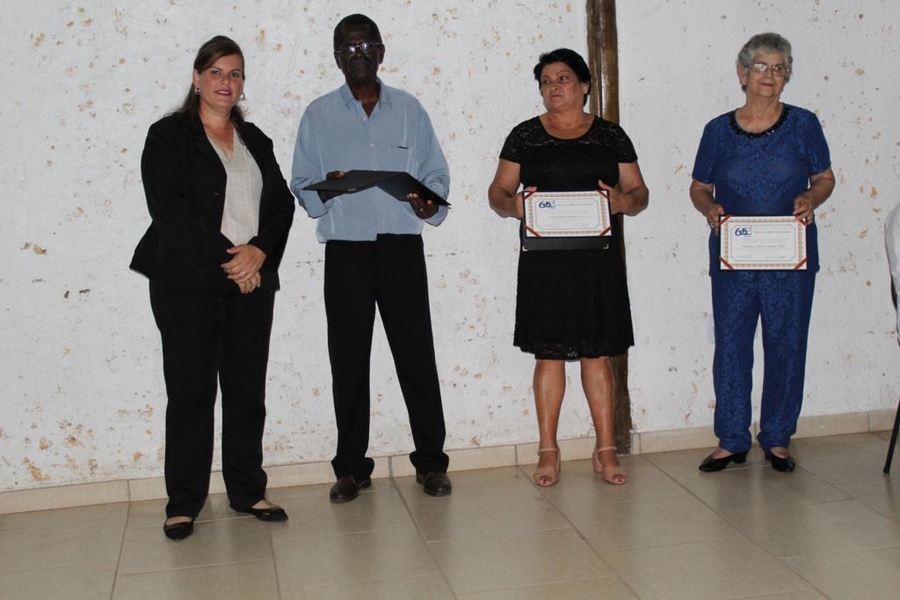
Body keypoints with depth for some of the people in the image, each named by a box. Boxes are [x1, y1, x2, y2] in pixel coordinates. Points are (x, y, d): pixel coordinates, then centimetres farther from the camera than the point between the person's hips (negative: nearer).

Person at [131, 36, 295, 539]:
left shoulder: (255, 140, 16)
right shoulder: (168, 136, 1)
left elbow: (282, 204, 9)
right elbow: (169, 209, -11)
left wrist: (259, 251, -9)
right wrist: (226, 259, -16)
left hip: (252, 282, 4)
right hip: (188, 284, -4)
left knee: (248, 390, 7)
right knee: (191, 391, 0)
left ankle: (248, 491, 18)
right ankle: (183, 503, 10)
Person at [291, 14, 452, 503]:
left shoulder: (409, 110, 10)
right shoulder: (318, 115, 9)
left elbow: (436, 175, 10)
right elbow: (301, 186, 7)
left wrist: (430, 203, -11)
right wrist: (323, 191, -16)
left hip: (402, 247, 0)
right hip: (345, 250, 0)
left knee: (416, 355, 1)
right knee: (348, 360, 4)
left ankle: (431, 461, 12)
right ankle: (351, 467, 15)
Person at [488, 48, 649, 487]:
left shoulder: (610, 136, 9)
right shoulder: (525, 136, 8)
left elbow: (639, 192, 9)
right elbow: (498, 191, 8)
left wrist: (623, 201, -14)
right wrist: (513, 204, -15)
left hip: (598, 258, 1)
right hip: (544, 261, 0)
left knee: (598, 353, 3)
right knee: (548, 353, 1)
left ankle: (605, 449, 13)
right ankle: (548, 451, 12)